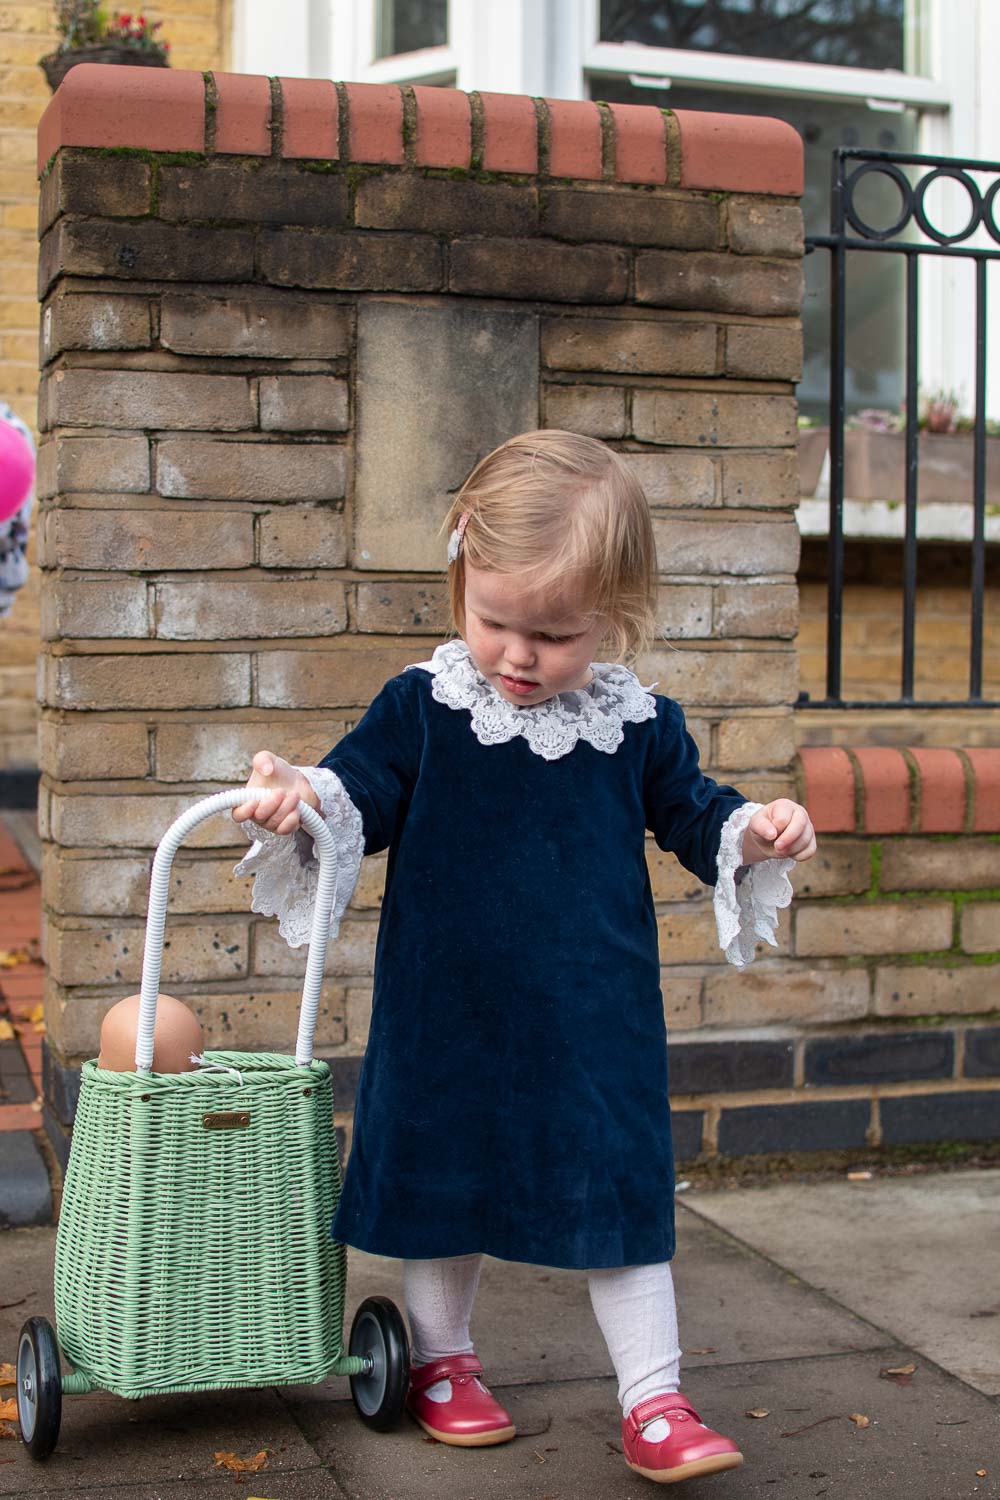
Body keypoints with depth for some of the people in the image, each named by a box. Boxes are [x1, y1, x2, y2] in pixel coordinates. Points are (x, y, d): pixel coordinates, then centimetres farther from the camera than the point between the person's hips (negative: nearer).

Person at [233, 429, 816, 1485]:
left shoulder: (637, 725, -3)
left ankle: (652, 1399, 16)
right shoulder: (420, 707, -6)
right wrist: (302, 797, -25)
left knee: (620, 1194, 4)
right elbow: (360, 791, -4)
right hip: (449, 1018, 0)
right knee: (443, 1184, 14)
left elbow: (689, 811, 8)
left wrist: (752, 834, -11)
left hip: (596, 1027, 0)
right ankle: (440, 1360, 36)